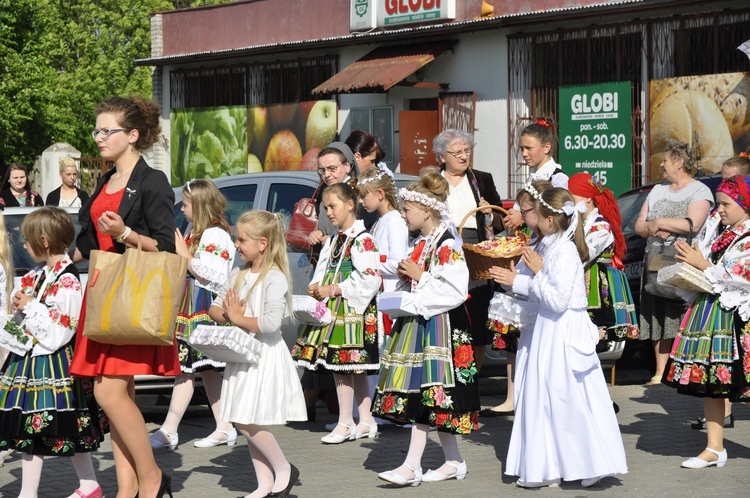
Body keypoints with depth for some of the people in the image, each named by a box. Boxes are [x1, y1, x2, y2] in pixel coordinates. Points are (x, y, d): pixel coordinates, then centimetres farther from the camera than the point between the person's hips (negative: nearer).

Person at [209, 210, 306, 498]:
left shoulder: (275, 279, -15)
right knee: (245, 423, 9)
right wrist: (228, 316, -10)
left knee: (246, 421, -11)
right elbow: (215, 307, 12)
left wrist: (238, 319, -14)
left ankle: (284, 469, 7)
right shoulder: (238, 275, 11)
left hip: (265, 356, -8)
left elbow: (271, 322, -25)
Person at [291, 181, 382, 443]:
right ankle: (366, 421, 17)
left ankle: (345, 423, -3)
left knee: (341, 365, -8)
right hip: (331, 309, 9)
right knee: (356, 369, 12)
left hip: (350, 310, -9)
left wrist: (333, 289, -17)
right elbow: (323, 270, 23)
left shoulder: (362, 240, -11)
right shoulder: (333, 241, 17)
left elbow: (369, 279, -18)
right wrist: (316, 286, 1)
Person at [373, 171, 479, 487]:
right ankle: (453, 462, 17)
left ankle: (412, 466, -6)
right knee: (424, 400, 9)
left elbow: (455, 292, -22)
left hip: (439, 327, -10)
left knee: (425, 397, -8)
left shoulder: (447, 246, -14)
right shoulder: (420, 243, 14)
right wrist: (406, 277, 5)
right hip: (418, 323, 10)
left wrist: (420, 276, -18)